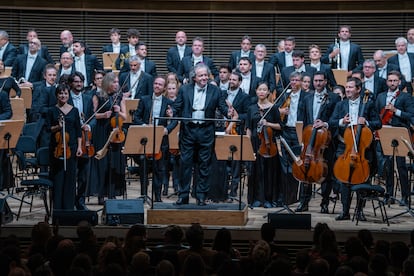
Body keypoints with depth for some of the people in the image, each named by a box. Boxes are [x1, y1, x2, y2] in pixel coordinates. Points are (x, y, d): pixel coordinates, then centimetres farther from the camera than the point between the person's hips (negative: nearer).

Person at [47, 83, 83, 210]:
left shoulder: (74, 110, 8)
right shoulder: (52, 111, 4)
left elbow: (78, 130, 8)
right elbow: (48, 128, 1)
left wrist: (79, 147, 1)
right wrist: (57, 127, -18)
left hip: (71, 147, 1)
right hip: (56, 147, -1)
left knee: (70, 176, 2)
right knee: (57, 177, -1)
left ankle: (69, 207, 10)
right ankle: (57, 207, 5)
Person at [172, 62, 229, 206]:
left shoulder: (215, 91, 4)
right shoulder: (184, 89, 4)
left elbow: (222, 107, 4)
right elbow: (177, 107, 3)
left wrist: (228, 112, -15)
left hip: (206, 131, 0)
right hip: (188, 130, 0)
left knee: (204, 164, 4)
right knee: (186, 163, 4)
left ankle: (201, 195, 13)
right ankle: (183, 195, 12)